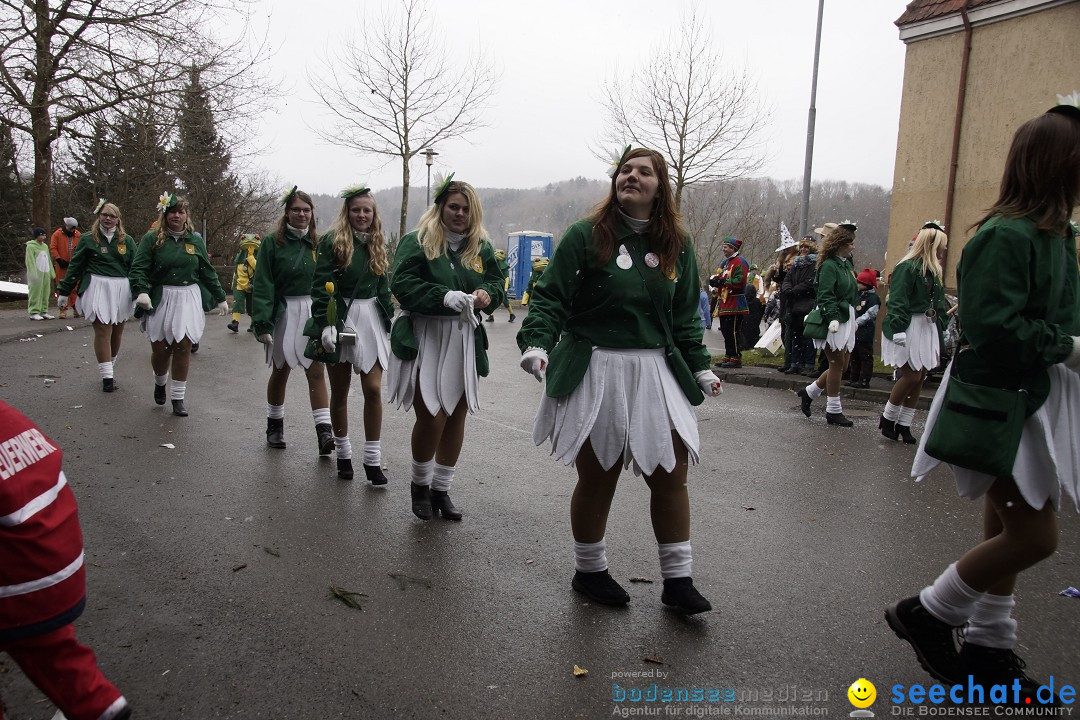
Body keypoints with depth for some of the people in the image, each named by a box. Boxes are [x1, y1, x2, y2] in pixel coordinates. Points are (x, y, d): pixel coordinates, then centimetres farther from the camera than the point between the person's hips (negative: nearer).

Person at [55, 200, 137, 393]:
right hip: (98, 289, -3)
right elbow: (75, 266, 5)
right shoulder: (88, 239, 3)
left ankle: (110, 369, 28)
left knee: (117, 332, 10)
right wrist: (63, 292, 4)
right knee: (102, 331, -8)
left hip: (121, 290, 3)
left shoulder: (127, 240, 9)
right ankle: (107, 377, -3)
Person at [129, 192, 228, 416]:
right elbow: (138, 268, -7)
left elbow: (208, 272, 14)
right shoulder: (152, 239, -1)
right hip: (160, 299, -1)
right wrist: (141, 291, -24)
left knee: (183, 347, -3)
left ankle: (178, 397, 9)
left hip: (188, 298, 2)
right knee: (160, 349, 2)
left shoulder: (194, 241, 8)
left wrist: (220, 298, 15)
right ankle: (160, 382, 35)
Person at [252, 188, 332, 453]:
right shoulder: (272, 242, -4)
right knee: (281, 370, 11)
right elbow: (263, 286, -7)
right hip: (284, 312, -2)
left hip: (313, 312, 2)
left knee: (316, 371, -5)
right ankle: (275, 426, 29)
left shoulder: (317, 244, 6)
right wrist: (263, 323, -14)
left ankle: (324, 432, -9)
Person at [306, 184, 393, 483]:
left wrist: (389, 322, 13)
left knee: (373, 389, -6)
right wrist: (326, 323, -20)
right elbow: (321, 286, -11)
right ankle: (343, 453, 24)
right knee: (340, 391, 8)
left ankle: (372, 459, 2)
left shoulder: (377, 245, 12)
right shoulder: (332, 242, -5)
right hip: (340, 319, -3)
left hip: (371, 319, 3)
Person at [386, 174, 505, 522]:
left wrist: (487, 294, -12)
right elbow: (402, 285, -14)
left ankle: (441, 489, 25)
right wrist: (445, 297, -27)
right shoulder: (416, 242, -4)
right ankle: (420, 484, 16)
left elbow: (497, 284, 12)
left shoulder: (481, 248, 9)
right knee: (431, 417, -11)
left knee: (457, 416, 8)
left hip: (464, 340, 5)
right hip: (424, 339, -5)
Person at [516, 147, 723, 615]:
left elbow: (685, 317, 14)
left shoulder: (677, 246, 8)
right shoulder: (585, 236, -5)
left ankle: (678, 581, 20)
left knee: (670, 474, 4)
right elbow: (551, 298, -8)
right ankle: (589, 572, 28)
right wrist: (537, 343, -23)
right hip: (594, 371, -4)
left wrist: (700, 368, 9)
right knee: (597, 478, 6)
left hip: (656, 372, 4)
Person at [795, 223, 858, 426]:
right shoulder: (829, 266, -11)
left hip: (846, 319, 9)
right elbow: (826, 296, -19)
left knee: (842, 365, 9)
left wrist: (855, 318, 20)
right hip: (834, 320, -9)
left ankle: (809, 392, 24)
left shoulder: (846, 264, 16)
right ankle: (833, 411, 5)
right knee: (837, 363, -4)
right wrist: (833, 317, -29)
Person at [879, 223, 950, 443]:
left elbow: (939, 304, 20)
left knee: (920, 378, 5)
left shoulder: (933, 271, 15)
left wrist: (941, 325, 15)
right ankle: (887, 418, 9)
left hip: (927, 328, 9)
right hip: (908, 328, -8)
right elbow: (897, 300, -18)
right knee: (911, 376, -10)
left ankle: (904, 424, 13)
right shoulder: (907, 267, -12)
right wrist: (898, 329, -24)